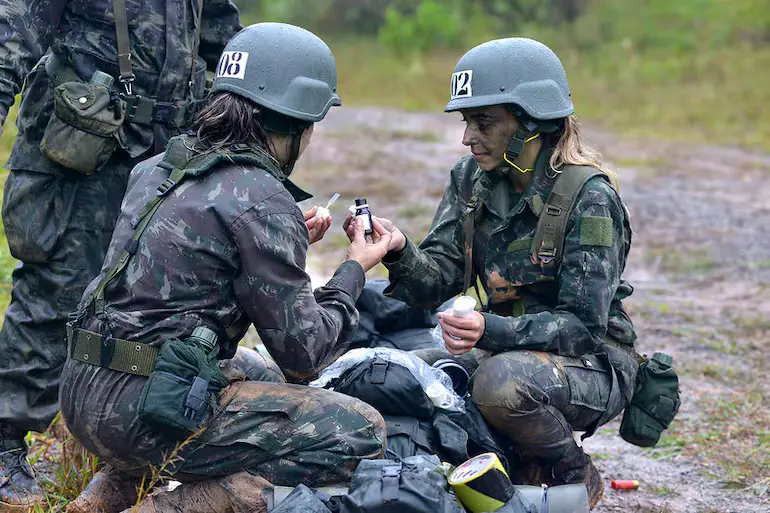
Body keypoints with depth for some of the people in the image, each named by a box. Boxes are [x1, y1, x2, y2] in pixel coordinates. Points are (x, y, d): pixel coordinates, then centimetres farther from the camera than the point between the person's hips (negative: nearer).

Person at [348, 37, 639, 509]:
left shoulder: (588, 196, -19)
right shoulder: (472, 177, 1)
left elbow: (584, 325, -23)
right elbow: (438, 280, -6)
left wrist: (492, 331, -37)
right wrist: (399, 252, -28)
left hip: (593, 365, -7)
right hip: (511, 350, 7)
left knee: (501, 382, -35)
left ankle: (573, 475, -5)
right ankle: (515, 462, 13)